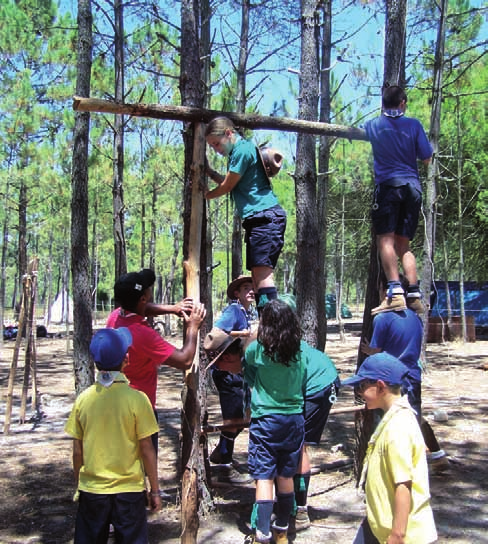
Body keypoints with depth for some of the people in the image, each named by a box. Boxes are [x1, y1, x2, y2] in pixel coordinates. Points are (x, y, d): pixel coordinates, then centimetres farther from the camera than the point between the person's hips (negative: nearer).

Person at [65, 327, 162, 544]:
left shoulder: (83, 399, -6)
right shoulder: (137, 399, -14)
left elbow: (77, 451, 0)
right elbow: (147, 450, -10)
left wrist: (78, 485, 15)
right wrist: (155, 490, 1)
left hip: (91, 492, 3)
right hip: (129, 491, -2)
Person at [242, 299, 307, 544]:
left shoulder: (257, 349, -12)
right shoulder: (301, 351, -3)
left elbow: (245, 364, 10)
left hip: (266, 420, -4)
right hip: (294, 419, 4)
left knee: (264, 478, 0)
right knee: (286, 477, 15)